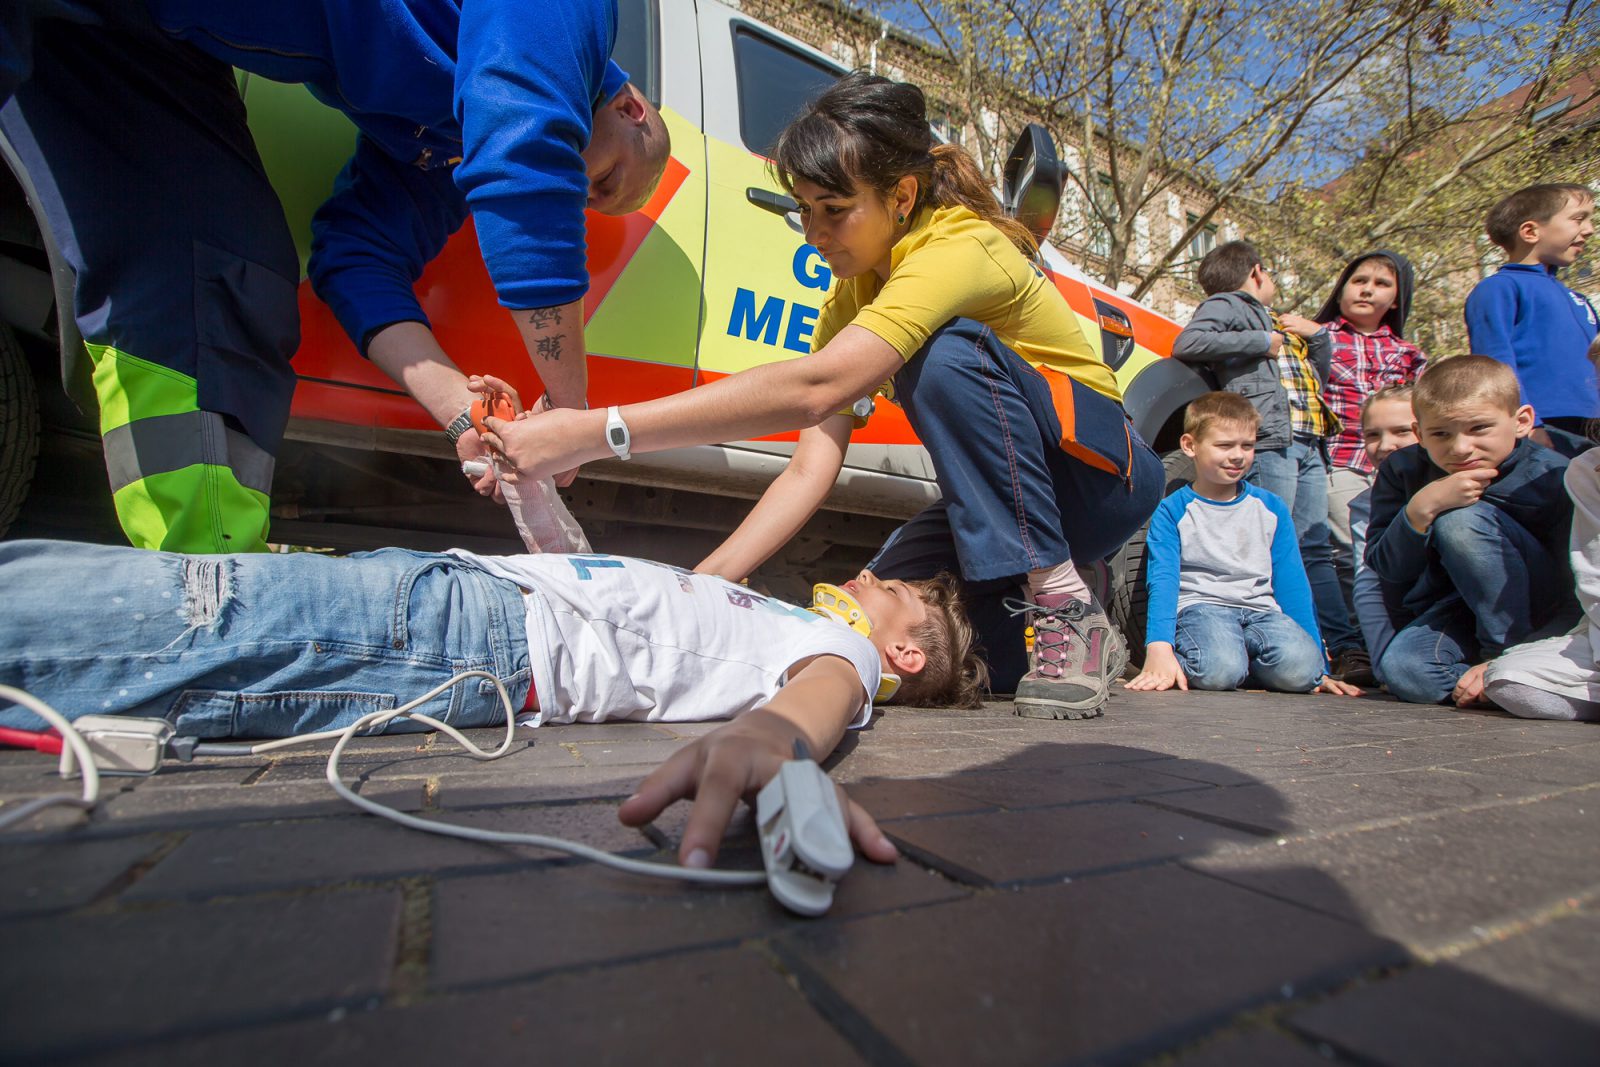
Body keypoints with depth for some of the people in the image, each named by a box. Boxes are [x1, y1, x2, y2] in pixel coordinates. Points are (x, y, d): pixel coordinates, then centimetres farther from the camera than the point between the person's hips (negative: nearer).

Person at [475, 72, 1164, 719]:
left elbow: (815, 387, -43)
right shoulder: (850, 295, -1)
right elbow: (812, 467, -12)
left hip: (1100, 471, -6)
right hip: (998, 496, 6)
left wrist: (591, 433, -45)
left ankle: (1065, 609, -22)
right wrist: (700, 583, -22)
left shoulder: (962, 249, -26)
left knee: (947, 352, -32)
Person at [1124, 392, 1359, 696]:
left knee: (1300, 668, -28)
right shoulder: (1172, 511, 1)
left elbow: (1292, 585, 13)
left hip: (1260, 610, 4)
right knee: (1219, 671, -35)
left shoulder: (1272, 509, 13)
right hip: (1199, 606, -4)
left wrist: (1319, 666, 8)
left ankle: (1241, 651, 1)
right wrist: (1159, 649, -28)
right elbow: (1162, 580, -11)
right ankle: (1183, 658, -3)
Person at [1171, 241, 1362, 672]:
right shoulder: (1225, 305, 9)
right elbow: (1186, 344, -13)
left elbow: (1318, 378, 35)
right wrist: (1260, 342, -8)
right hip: (1268, 441, -8)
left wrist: (1318, 336, 19)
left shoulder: (1280, 324, 33)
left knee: (1316, 551, 6)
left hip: (1309, 446, 8)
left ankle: (1346, 646, 7)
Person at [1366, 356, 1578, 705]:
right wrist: (1421, 509, -29)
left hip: (1543, 617, -2)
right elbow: (1387, 569, -12)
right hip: (1457, 612, 2)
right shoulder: (1403, 471, -9)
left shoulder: (1552, 477, -15)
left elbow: (1578, 589, -15)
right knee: (1401, 670, -30)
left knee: (1463, 520, -27)